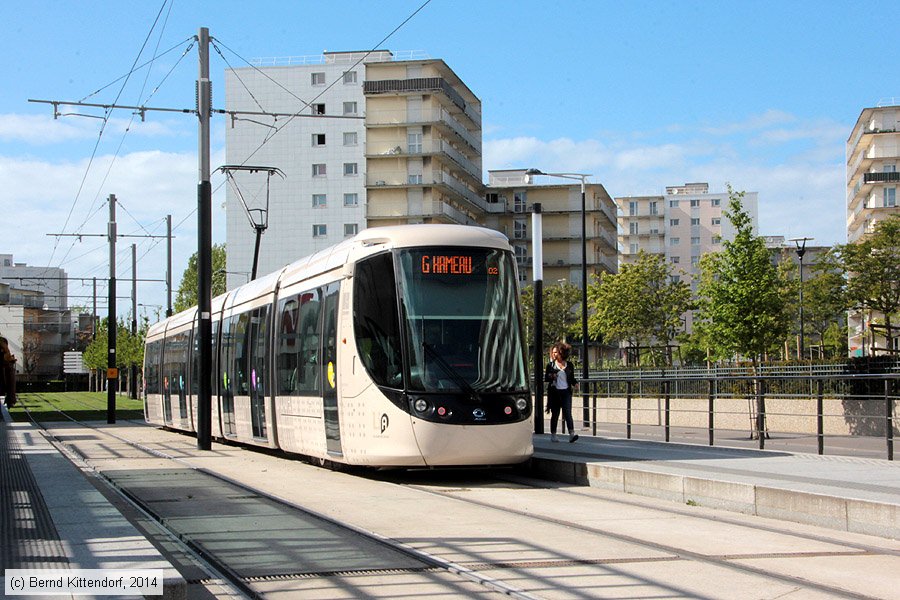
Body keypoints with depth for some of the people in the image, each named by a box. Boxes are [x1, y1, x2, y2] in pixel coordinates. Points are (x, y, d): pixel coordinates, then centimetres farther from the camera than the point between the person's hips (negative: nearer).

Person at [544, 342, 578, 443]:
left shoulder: (569, 365, 8)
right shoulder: (550, 365, 5)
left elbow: (572, 378, 14)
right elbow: (546, 378, 6)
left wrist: (575, 383, -7)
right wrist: (550, 376, -16)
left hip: (566, 392, 0)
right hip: (554, 392, 0)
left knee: (567, 412, -11)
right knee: (555, 414, 5)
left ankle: (572, 433, -18)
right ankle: (553, 434, 14)